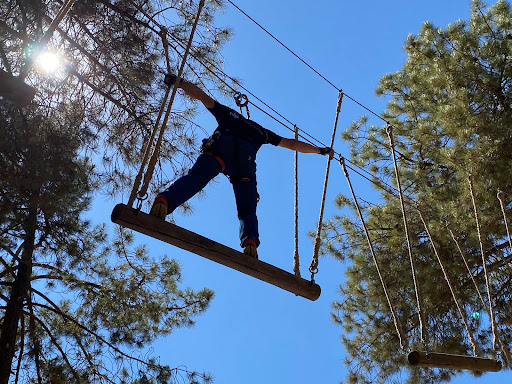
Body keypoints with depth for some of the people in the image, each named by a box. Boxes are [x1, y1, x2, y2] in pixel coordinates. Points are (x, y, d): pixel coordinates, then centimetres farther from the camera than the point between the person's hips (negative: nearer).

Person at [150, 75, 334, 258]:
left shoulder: (228, 113, 41)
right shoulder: (262, 132, 43)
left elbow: (203, 96, 32)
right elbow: (293, 144, 46)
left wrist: (179, 82, 37)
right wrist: (321, 150, 58)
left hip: (220, 147, -1)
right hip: (246, 157, 1)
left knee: (195, 178, -22)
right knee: (247, 210, 0)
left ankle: (164, 200, -52)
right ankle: (250, 240, -30)